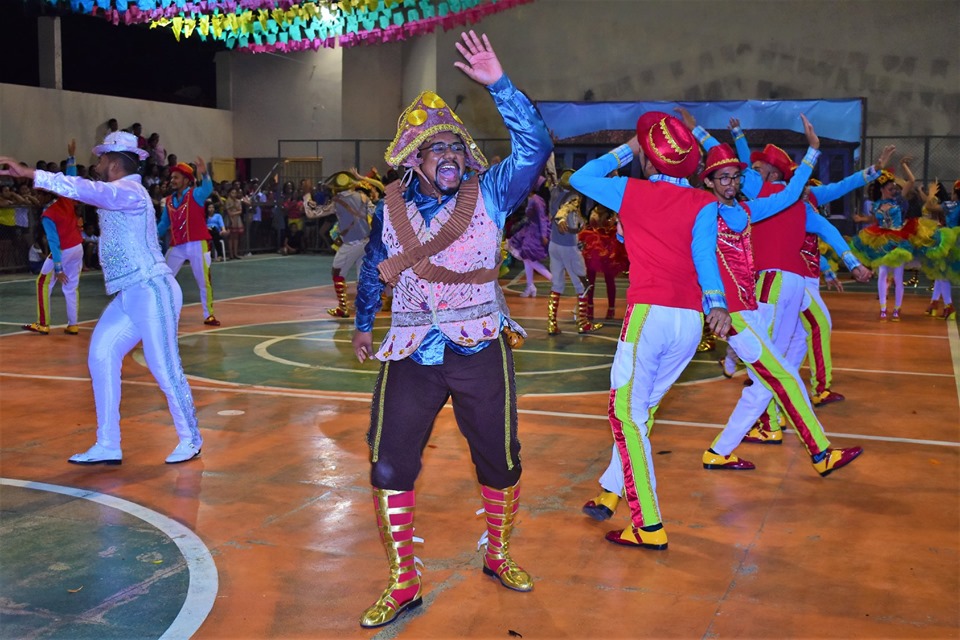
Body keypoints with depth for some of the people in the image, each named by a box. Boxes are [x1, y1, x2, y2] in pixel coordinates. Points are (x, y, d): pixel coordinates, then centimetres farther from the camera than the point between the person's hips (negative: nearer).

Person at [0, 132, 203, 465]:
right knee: (102, 356, 4)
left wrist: (29, 173, -31)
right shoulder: (119, 194, 17)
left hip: (150, 291, -10)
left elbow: (85, 189, -28)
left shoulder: (129, 191, -14)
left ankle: (190, 440, 12)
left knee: (164, 367, -4)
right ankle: (108, 446, 8)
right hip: (130, 294, 10)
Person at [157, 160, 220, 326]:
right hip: (176, 247, 5)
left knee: (204, 281, 0)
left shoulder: (196, 194, -5)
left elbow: (208, 189, -28)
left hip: (197, 245, -5)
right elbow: (164, 224, 18)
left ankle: (209, 315, 9)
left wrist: (204, 174, -48)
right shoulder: (168, 201, 10)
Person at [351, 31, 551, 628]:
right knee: (389, 468, -2)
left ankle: (499, 556, 37)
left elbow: (536, 145, -20)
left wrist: (499, 84, -28)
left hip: (481, 352, -1)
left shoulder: (489, 194, -5)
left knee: (501, 462, 11)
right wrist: (363, 325, 26)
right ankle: (403, 584, 13)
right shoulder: (391, 209, 1)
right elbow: (373, 269, 18)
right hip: (411, 356, 1)